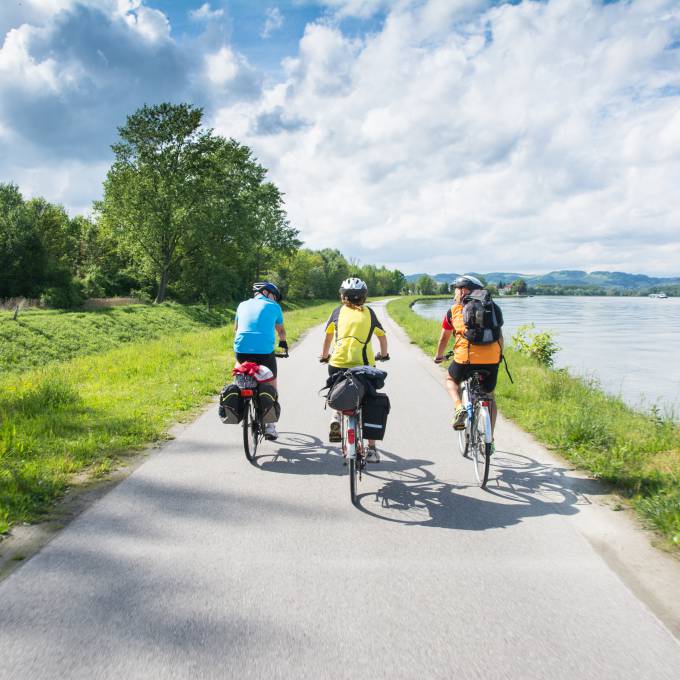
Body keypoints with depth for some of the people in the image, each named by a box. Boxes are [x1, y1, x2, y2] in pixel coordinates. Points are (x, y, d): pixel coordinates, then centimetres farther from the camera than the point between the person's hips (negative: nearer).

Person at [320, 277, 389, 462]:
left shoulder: (338, 311, 12)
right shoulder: (369, 313, 13)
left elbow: (328, 335, 23)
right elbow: (382, 335, 25)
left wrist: (324, 355, 40)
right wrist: (383, 354, 43)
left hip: (338, 363, 0)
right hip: (364, 364, 0)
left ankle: (337, 416, 1)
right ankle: (371, 449, 11)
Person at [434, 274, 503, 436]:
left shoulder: (454, 310, 12)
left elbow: (444, 337, 20)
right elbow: (499, 335, 23)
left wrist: (439, 356, 37)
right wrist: (500, 355, 39)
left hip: (466, 358, -3)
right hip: (492, 359, 3)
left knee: (451, 380, 27)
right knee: (489, 396, 22)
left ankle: (460, 407, 0)